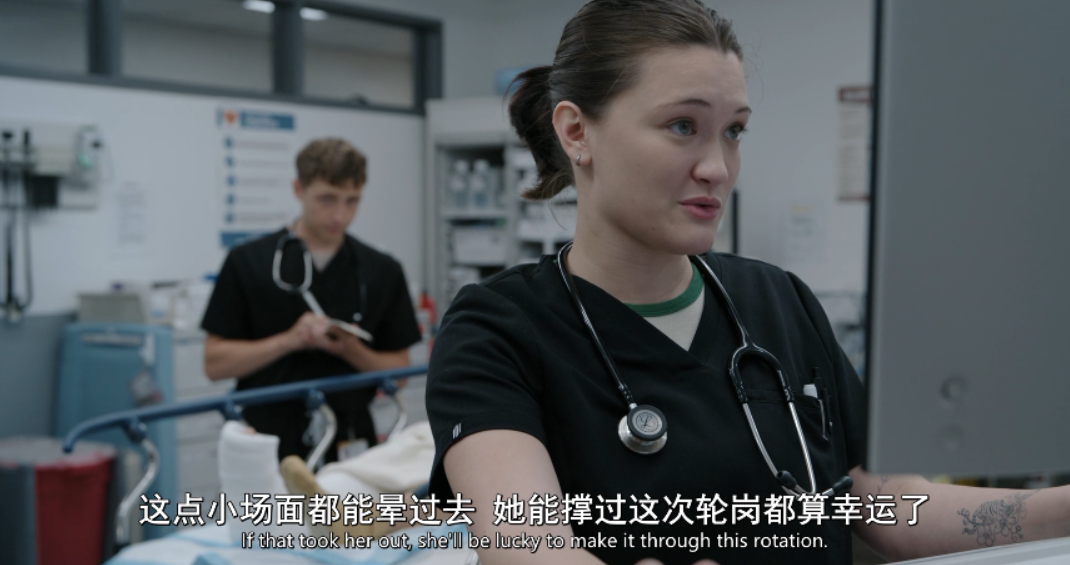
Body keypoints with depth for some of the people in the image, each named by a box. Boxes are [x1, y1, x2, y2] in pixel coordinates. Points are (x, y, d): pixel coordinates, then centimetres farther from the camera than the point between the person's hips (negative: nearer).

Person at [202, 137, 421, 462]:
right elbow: (215, 362, -3)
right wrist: (288, 341, -17)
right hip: (270, 447, -1)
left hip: (348, 448, 2)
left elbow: (397, 370, 6)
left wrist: (352, 351, -14)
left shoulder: (381, 272, 3)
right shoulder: (249, 263, -2)